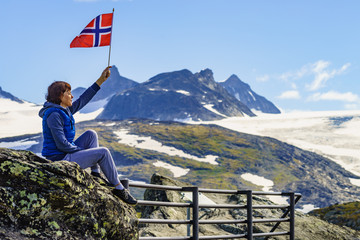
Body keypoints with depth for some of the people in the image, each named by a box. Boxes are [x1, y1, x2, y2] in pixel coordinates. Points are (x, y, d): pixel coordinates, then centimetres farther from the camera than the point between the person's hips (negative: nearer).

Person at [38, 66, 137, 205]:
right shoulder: (54, 114, -20)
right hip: (59, 159, -10)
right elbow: (61, 144, -23)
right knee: (103, 152, -10)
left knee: (91, 134, 13)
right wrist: (82, 151, -10)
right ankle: (118, 188, 2)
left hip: (65, 155, 10)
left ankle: (96, 174, 9)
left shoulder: (65, 111, 10)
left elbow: (82, 100, 17)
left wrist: (101, 80, 14)